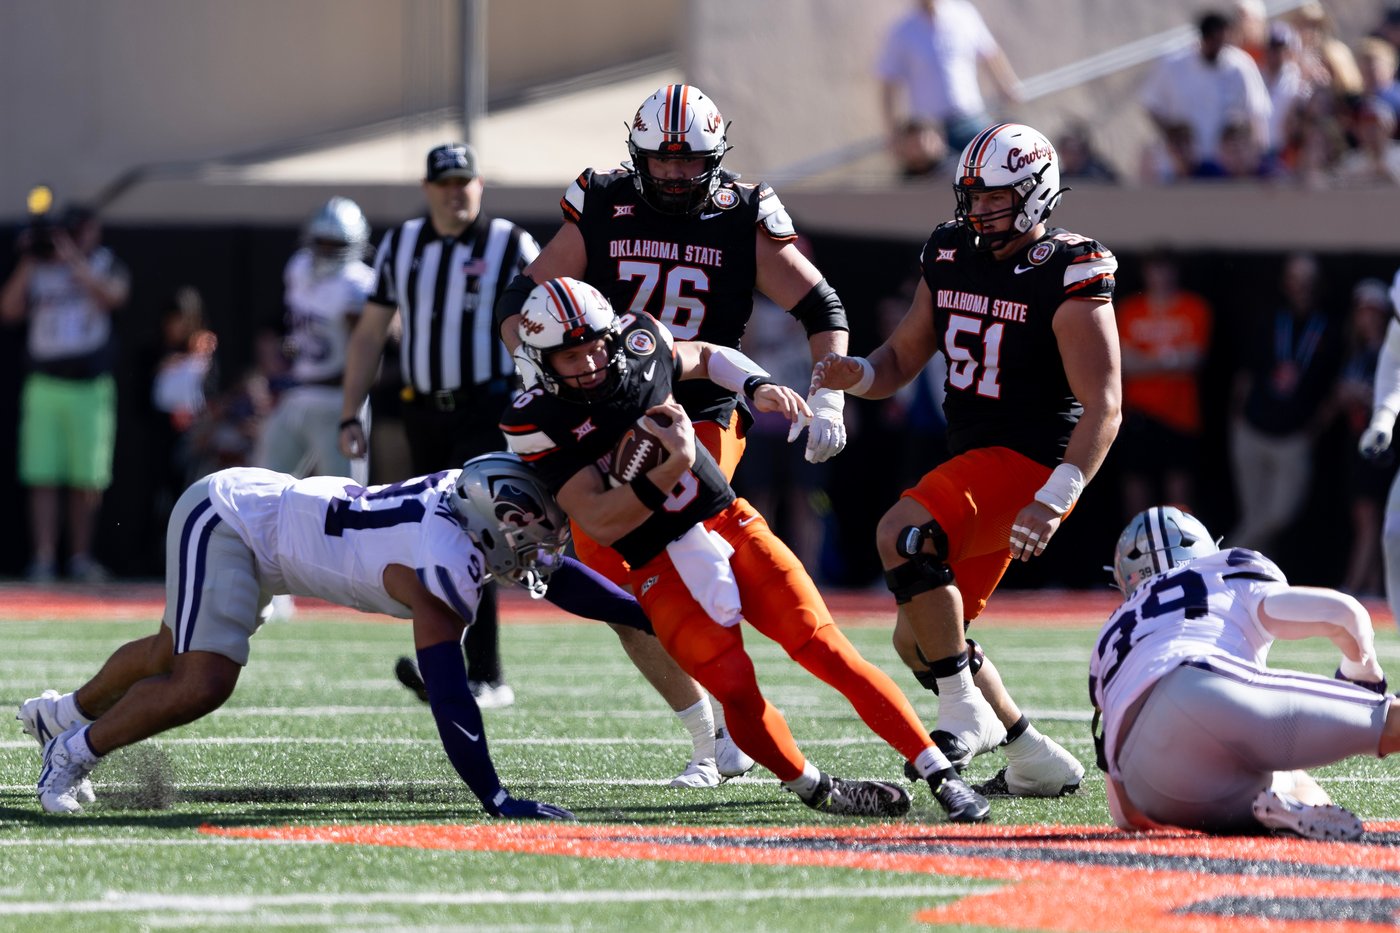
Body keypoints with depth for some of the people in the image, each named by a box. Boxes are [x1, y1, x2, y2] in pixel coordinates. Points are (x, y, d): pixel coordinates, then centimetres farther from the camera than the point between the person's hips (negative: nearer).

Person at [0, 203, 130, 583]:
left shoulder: (105, 265, 6)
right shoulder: (39, 271, 9)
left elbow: (112, 296, -15)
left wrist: (74, 260, -15)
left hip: (91, 386, -1)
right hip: (45, 384, 1)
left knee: (88, 481, 2)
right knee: (42, 478, -5)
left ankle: (81, 556, 13)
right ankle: (43, 558, -5)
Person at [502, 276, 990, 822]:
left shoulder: (637, 344, -2)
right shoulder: (538, 424, -13)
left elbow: (705, 357, 23)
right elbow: (602, 523, -20)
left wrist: (757, 388, 6)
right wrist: (675, 464, -27)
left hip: (729, 525, 2)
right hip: (663, 570, -2)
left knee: (826, 650, -6)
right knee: (736, 692, -16)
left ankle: (939, 773, -5)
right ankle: (816, 791, 8)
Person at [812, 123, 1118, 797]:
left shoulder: (1068, 278, -14)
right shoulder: (951, 255, 9)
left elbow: (1102, 409, -19)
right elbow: (902, 359, 16)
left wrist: (1054, 501, -31)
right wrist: (856, 375, -8)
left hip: (1031, 461, -9)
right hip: (972, 463, 9)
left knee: (903, 532, -30)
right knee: (919, 639, 9)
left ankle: (967, 712, -23)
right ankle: (1034, 760, 20)